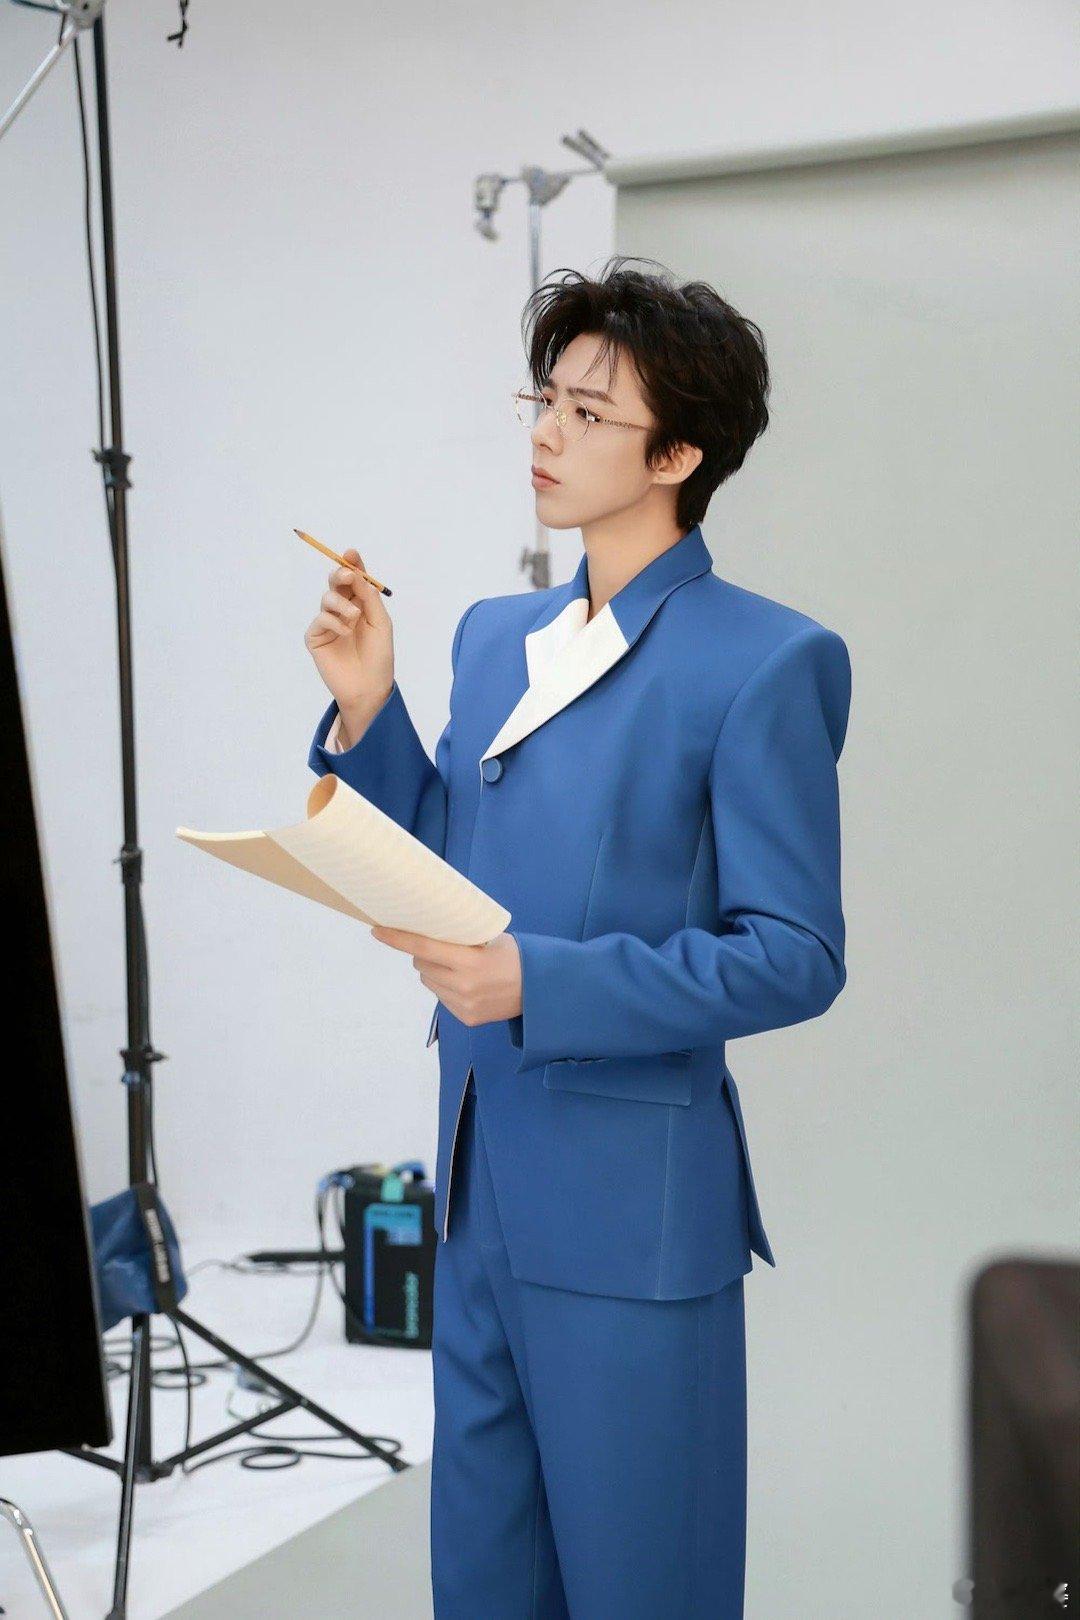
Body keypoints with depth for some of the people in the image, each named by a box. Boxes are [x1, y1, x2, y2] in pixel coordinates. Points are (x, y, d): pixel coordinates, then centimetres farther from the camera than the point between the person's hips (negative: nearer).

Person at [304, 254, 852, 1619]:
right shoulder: (493, 637, 10)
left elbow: (795, 957, -14)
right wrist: (366, 709, 1)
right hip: (482, 1185, 7)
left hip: (633, 1209, -7)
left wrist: (540, 982, -23)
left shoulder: (763, 662, -12)